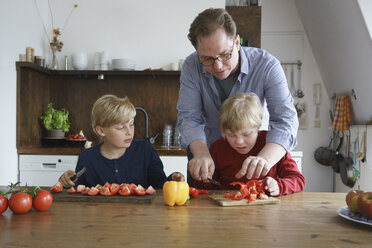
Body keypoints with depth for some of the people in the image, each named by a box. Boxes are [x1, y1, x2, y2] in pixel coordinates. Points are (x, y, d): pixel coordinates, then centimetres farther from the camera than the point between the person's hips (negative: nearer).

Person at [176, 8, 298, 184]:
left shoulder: (267, 65, -18)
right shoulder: (191, 67, -13)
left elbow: (285, 119, -26)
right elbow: (189, 117, -17)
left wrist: (265, 159, -45)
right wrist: (201, 153, -37)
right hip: (207, 153, 1)